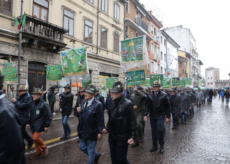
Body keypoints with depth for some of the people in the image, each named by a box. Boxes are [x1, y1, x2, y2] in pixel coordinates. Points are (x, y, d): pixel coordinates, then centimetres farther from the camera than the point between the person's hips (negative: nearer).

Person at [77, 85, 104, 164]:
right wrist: (79, 111, -10)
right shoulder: (83, 103, 4)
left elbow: (100, 120, -17)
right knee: (82, 147, 22)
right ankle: (96, 155, 45)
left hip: (92, 132, -7)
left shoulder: (98, 104, -18)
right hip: (83, 131, 7)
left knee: (91, 151, 10)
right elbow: (81, 116, 11)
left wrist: (100, 132, -17)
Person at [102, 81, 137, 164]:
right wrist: (107, 128, 6)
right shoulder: (113, 103, 5)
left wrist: (132, 136, -18)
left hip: (122, 138, -6)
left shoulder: (127, 104, -16)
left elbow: (132, 121, -15)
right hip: (112, 136, 7)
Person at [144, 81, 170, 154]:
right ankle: (154, 146, 26)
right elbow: (147, 105, 3)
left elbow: (167, 106, -1)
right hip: (152, 116, 3)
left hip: (161, 116, -3)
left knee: (160, 130, -9)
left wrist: (167, 116, -4)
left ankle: (161, 146, 13)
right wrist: (145, 114, -6)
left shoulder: (164, 95, -4)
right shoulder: (150, 95, 2)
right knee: (154, 131, 11)